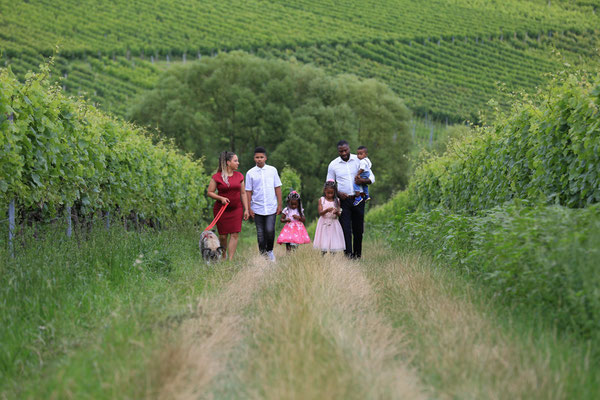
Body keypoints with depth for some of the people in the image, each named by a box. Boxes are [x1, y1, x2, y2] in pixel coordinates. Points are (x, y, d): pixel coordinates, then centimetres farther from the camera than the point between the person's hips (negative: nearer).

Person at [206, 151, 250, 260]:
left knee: (235, 234, -7)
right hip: (221, 210, -3)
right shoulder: (216, 177, -6)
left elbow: (243, 193, 11)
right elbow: (210, 192, -4)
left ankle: (230, 260, -5)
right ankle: (223, 257, 25)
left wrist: (246, 209, 5)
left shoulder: (239, 176, 7)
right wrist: (221, 198, -19)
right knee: (223, 236, 3)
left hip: (236, 209, 3)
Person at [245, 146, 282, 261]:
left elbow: (277, 188, 6)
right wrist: (249, 208, 0)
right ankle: (263, 254, 16)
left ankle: (270, 251, 12)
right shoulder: (250, 173, 2)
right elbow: (248, 191, 4)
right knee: (260, 233, 4)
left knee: (270, 230, -11)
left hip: (271, 207, -1)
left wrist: (279, 205, 2)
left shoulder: (272, 170, 3)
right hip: (257, 208, 1)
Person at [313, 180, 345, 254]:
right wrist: (327, 210, -27)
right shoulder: (321, 200, 2)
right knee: (324, 244, -4)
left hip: (333, 224, 1)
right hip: (324, 224, -1)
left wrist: (337, 212, -20)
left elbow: (339, 215, 3)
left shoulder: (337, 201, 5)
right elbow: (320, 213, -8)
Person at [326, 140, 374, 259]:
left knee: (358, 229, 5)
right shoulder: (333, 164, 3)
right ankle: (348, 255, -13)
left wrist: (363, 181, -18)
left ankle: (358, 255, 18)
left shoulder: (359, 161, 2)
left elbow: (372, 177, 5)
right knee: (345, 229, -10)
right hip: (343, 200, -1)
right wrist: (338, 193, -9)